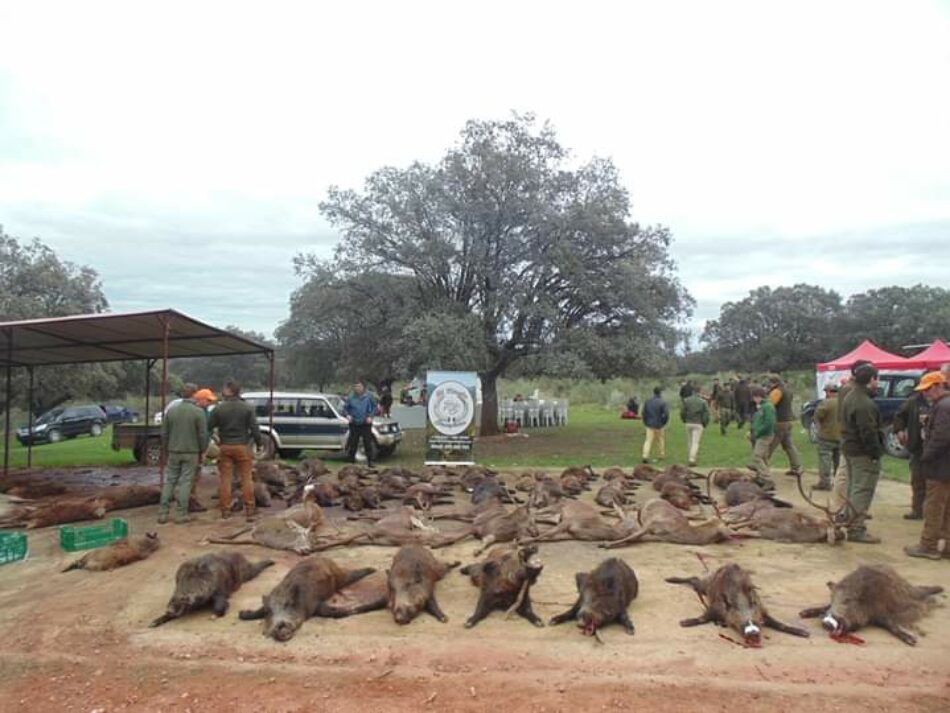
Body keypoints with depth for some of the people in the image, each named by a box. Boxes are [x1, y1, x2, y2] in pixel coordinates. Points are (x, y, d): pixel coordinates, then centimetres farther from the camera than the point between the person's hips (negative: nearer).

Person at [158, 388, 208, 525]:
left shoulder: (171, 411, 3)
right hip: (191, 452, -3)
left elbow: (164, 433, 7)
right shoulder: (198, 412, -9)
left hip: (173, 452, 3)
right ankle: (181, 514, 3)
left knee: (169, 481, 10)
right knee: (185, 482, 1)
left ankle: (163, 513, 10)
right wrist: (202, 452, 3)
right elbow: (203, 435, -10)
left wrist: (166, 451, 17)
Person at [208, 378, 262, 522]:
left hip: (225, 447, 1)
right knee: (246, 478, 5)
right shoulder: (247, 408, -5)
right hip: (242, 446, 0)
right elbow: (254, 428, -5)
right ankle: (250, 510, 4)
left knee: (224, 479, 8)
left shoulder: (218, 408, -4)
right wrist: (259, 442, 9)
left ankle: (225, 511, 10)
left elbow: (209, 426, 0)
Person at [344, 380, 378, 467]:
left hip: (366, 424, -1)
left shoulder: (369, 397, -1)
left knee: (368, 443, 1)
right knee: (352, 444, 5)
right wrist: (347, 415, -11)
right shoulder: (351, 397, 0)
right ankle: (351, 461, 17)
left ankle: (370, 461, 10)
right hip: (354, 424, 1)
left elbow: (374, 407, 6)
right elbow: (345, 408, 8)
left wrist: (370, 416, -7)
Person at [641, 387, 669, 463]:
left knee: (648, 440, 0)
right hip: (659, 425, -3)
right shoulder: (662, 402, -13)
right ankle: (662, 456, 26)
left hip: (649, 425, 3)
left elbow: (644, 413, 8)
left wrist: (646, 423, 16)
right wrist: (664, 423, -1)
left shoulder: (648, 401, 2)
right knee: (661, 440, 15)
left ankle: (645, 456, -14)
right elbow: (666, 414, -16)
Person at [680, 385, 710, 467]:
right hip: (698, 424, -2)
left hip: (688, 423, 2)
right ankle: (692, 459, -16)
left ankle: (689, 459, 24)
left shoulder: (686, 400, -1)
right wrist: (705, 424, 10)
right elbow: (706, 413, -2)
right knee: (695, 442, -4)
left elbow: (682, 412, -3)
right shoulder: (702, 401, -1)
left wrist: (684, 420, 15)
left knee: (689, 442, 16)